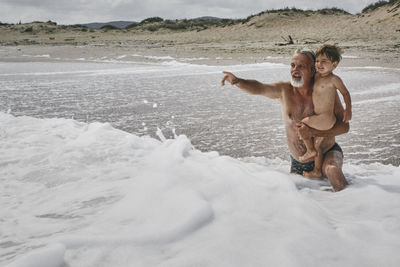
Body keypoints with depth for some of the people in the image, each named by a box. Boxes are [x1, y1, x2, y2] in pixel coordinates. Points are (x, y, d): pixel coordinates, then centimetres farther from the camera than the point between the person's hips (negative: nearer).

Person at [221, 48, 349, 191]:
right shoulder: (284, 90, -9)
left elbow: (344, 126, -17)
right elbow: (258, 88, -27)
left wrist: (312, 132, -30)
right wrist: (238, 81, -48)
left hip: (327, 153, -4)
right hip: (298, 163, 4)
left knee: (332, 170, -35)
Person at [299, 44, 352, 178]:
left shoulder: (334, 79, -13)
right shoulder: (316, 76, 7)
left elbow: (345, 93, -5)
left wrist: (348, 109, -7)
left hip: (326, 119, -8)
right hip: (320, 120, 8)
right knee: (316, 144, 16)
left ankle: (310, 151, 8)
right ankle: (317, 171, 30)